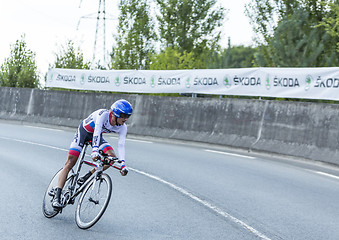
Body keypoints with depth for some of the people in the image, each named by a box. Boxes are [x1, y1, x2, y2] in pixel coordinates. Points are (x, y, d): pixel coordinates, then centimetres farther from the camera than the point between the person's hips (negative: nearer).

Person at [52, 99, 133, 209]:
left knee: (112, 156, -20)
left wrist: (123, 165, -32)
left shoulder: (122, 127, -18)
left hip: (97, 136, 5)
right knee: (70, 163, -14)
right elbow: (97, 131, -45)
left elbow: (121, 145, -21)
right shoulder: (104, 114, -34)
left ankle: (85, 178, -5)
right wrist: (95, 151, -58)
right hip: (84, 131, -5)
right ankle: (56, 197, -15)